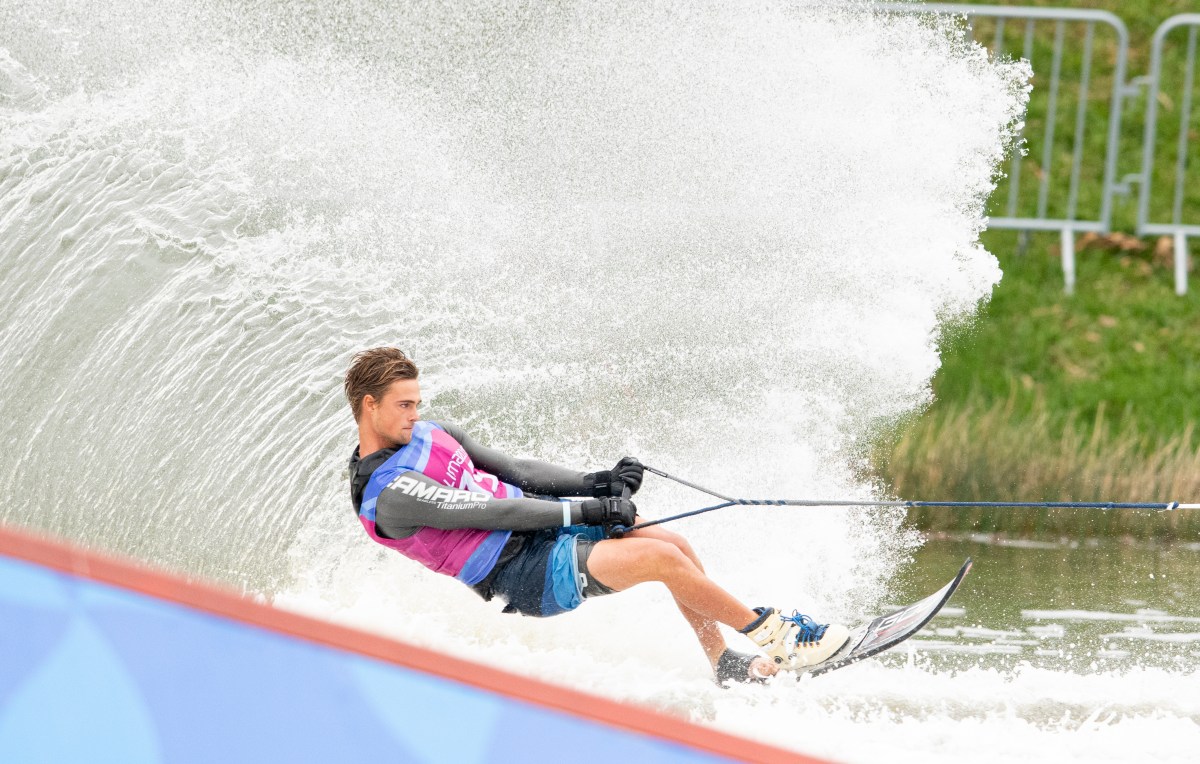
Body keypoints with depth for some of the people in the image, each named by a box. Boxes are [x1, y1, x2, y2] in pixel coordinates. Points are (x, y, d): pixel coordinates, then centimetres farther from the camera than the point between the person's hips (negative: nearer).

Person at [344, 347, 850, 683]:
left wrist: (592, 483, -1)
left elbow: (510, 472, 12)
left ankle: (726, 665, 11)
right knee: (661, 557, -20)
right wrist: (588, 508, -17)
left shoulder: (426, 436, 9)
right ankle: (769, 633, -4)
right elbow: (490, 512, -20)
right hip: (522, 575, -9)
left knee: (676, 543, -3)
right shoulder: (388, 497, -19)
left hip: (537, 517, 9)